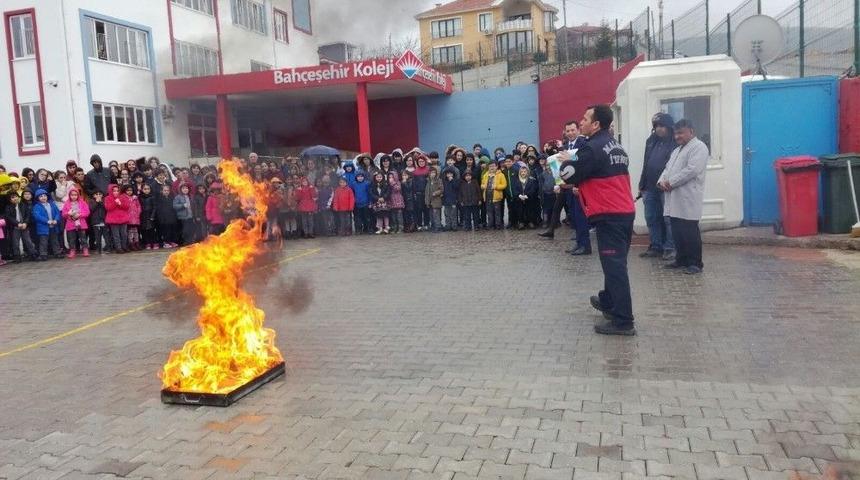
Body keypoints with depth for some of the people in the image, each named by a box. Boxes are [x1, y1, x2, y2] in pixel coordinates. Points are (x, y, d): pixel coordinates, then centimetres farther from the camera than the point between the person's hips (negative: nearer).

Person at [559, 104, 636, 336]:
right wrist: (582, 185, 20)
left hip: (609, 215, -9)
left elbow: (570, 175, -10)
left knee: (614, 266, -9)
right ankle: (608, 301, 38)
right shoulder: (616, 146, 17)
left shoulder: (592, 148, -13)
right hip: (625, 211, 9)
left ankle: (623, 321, -8)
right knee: (615, 262, 21)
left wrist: (566, 161, 10)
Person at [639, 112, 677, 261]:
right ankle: (655, 247, 21)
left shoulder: (674, 143, -9)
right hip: (650, 188, 7)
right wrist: (642, 185, 15)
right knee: (651, 218, 11)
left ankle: (669, 248, 9)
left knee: (667, 219, 1)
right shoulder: (651, 141, 12)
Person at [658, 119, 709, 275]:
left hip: (688, 200, -8)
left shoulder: (699, 147, -4)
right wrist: (662, 181, -1)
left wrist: (670, 183, -13)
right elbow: (667, 168, 20)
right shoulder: (677, 150, 25)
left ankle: (695, 263, 3)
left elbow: (692, 170, -17)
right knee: (677, 231, 10)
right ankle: (681, 259, 21)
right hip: (674, 200, 8)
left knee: (690, 232, -4)